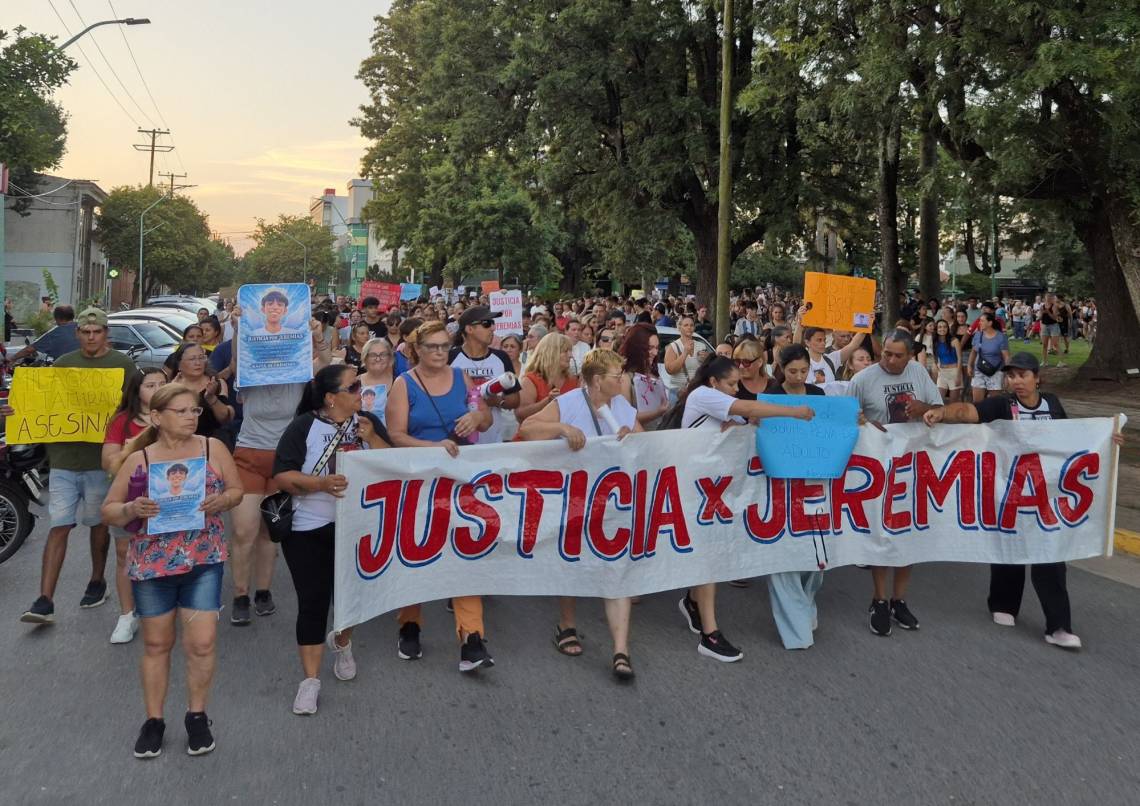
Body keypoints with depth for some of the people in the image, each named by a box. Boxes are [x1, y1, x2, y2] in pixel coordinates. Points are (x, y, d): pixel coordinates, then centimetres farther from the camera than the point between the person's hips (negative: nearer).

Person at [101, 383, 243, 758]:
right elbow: (108, 510, 2)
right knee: (156, 644, 13)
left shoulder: (213, 448, 0)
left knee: (202, 643, -1)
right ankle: (153, 720, 27)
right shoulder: (139, 459, -2)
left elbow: (237, 490, 7)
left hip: (204, 561, 0)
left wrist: (221, 501, -15)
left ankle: (197, 716, 19)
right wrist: (132, 509, -19)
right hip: (152, 563, 0)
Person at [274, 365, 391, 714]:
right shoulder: (303, 427, -9)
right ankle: (310, 679, 6)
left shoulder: (368, 421, 3)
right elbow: (282, 477, -13)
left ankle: (341, 642, 46)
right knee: (312, 601, -3)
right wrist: (321, 483, -27)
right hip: (309, 531, -3)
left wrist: (372, 438, -16)